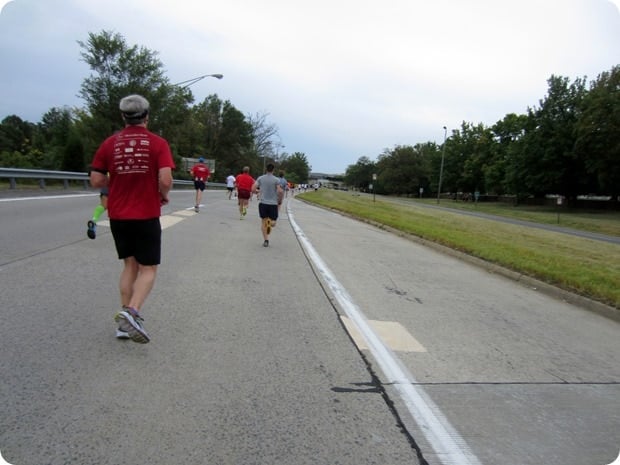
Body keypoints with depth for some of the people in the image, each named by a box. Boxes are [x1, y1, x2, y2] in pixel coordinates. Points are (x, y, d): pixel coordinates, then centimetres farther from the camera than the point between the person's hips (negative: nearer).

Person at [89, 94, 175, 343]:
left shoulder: (109, 143, 2)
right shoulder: (158, 143, -7)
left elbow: (96, 180, 1)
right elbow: (165, 179, -17)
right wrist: (164, 196, 3)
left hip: (118, 216, 4)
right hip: (146, 216, -4)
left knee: (130, 265, 17)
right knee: (148, 269, 5)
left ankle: (125, 321, 16)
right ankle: (131, 313, -17)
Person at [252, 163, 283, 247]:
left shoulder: (260, 178, 2)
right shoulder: (276, 179, -3)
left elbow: (253, 189, -6)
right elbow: (279, 191, -14)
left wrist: (257, 191, 16)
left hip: (263, 203, 2)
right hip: (273, 203, -1)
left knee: (263, 222, 11)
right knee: (273, 223, 15)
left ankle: (265, 240, 3)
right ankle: (271, 222, -17)